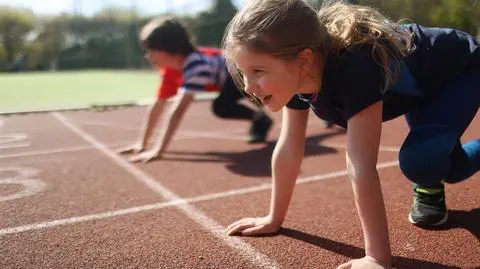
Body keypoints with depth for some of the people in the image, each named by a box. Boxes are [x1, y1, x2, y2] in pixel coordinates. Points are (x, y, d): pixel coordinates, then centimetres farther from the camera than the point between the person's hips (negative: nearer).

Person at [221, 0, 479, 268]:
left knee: (419, 160, -28)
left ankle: (430, 187, 5)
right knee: (450, 170, 19)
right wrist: (274, 219, -12)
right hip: (419, 89, 7)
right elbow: (289, 150, -18)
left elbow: (361, 166, -49)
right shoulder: (297, 74, -24)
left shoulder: (354, 68, -48)